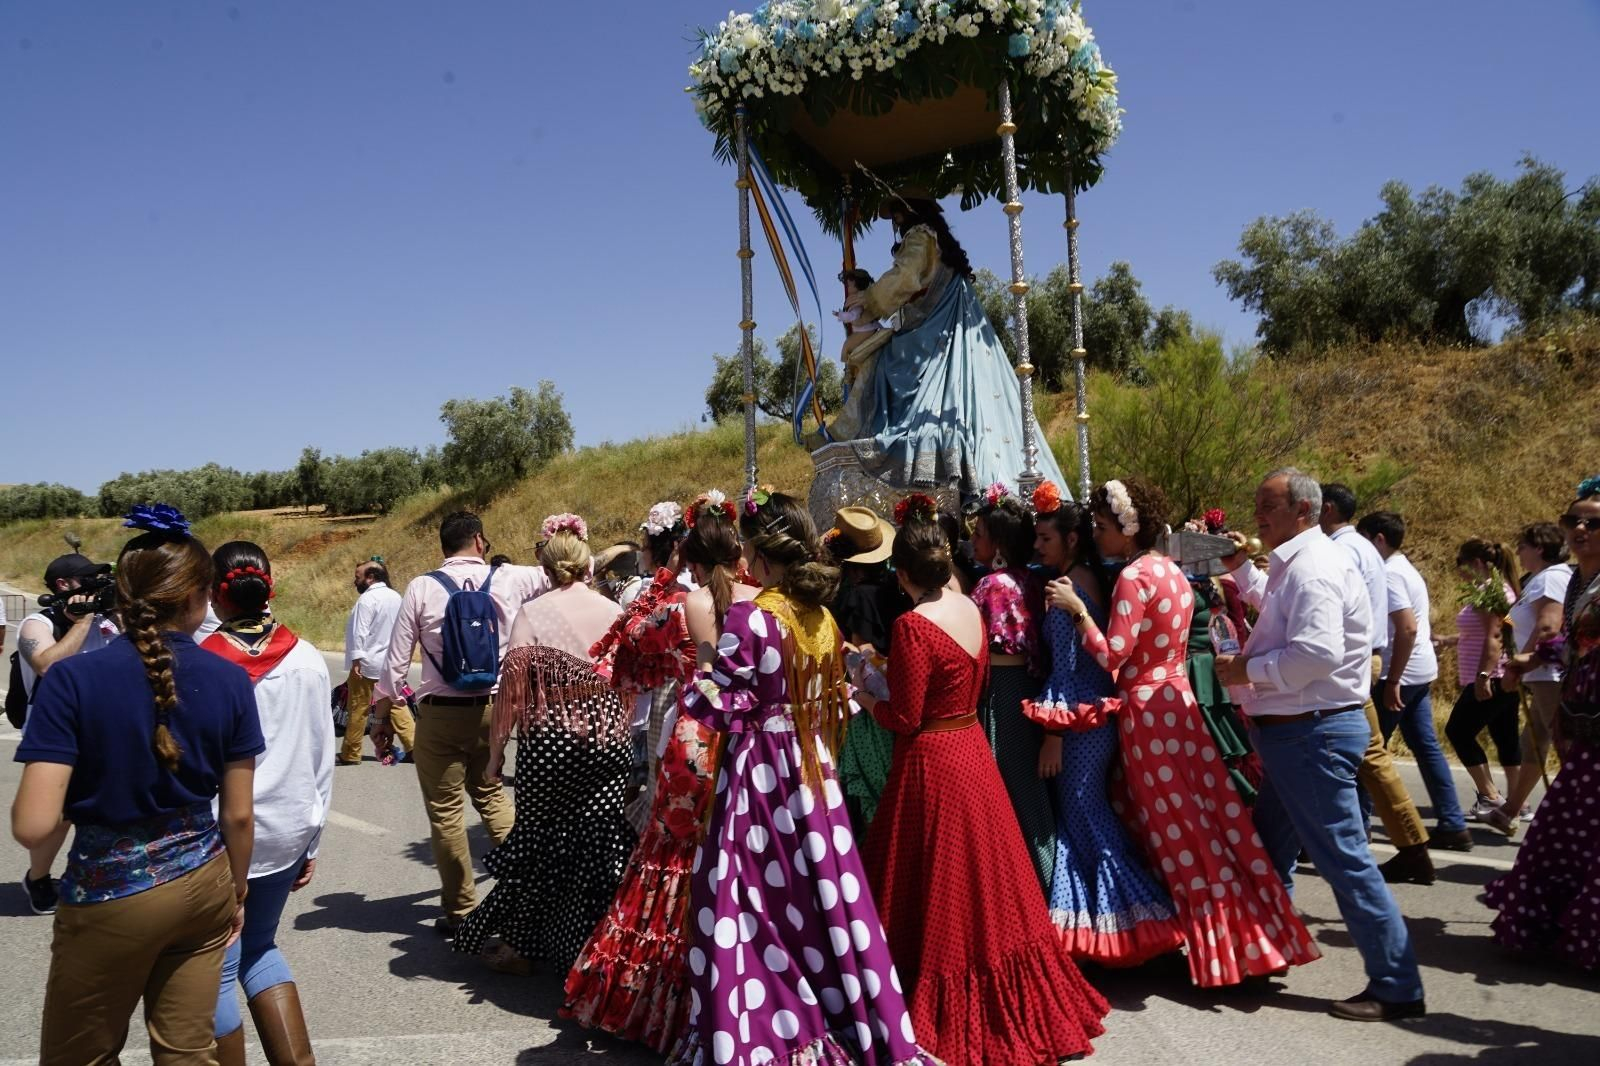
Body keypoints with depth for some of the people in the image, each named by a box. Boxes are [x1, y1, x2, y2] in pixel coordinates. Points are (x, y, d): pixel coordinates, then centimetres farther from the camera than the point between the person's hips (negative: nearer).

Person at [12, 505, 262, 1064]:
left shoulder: (72, 679, -17)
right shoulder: (230, 680, -9)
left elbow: (33, 825, -21)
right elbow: (238, 815, -2)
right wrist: (236, 892, 14)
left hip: (109, 897, -3)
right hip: (200, 885, 3)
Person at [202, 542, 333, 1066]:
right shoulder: (308, 660, -2)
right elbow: (322, 756, 2)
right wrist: (311, 840, 12)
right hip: (288, 827, 5)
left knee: (218, 969, 9)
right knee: (260, 946, 22)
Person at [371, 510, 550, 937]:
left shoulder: (421, 588, -6)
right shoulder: (509, 579, -2)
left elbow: (396, 658, -4)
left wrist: (382, 714, 6)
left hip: (440, 713, -2)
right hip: (493, 708, 3)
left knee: (445, 811, 8)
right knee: (491, 794, 23)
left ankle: (460, 911, 17)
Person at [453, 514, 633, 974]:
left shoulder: (532, 613, -7)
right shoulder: (614, 612, 1)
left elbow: (513, 688, -9)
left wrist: (495, 754, -1)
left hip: (549, 744, -2)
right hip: (610, 743, 2)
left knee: (539, 842, 12)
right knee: (600, 847, 9)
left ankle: (520, 947, 24)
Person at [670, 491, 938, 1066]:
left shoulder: (748, 618, -15)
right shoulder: (824, 618, 6)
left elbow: (719, 706, -14)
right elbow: (835, 704, 11)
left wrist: (698, 684, 3)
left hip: (758, 773, -7)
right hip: (812, 770, 7)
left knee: (756, 906, 3)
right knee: (823, 897, 15)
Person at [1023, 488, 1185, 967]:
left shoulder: (1067, 588, -16)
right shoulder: (1097, 578, 10)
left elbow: (1066, 667, -18)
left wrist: (1053, 732, -15)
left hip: (1079, 720, -9)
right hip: (1100, 711, 9)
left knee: (1082, 815, 1)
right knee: (1093, 813, 15)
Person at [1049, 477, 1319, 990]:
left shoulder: (1133, 577, -16)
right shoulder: (1172, 570, 11)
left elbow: (1112, 657, -20)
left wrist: (1078, 610, -14)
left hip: (1148, 711, -8)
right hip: (1179, 700, 9)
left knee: (1175, 832, 2)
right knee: (1211, 821, 14)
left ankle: (1215, 949, 11)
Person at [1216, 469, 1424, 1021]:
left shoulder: (1313, 567, -18)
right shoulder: (1295, 563, 14)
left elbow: (1317, 653, -31)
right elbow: (1278, 610, 34)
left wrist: (1247, 669, -18)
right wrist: (1241, 570, 22)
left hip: (1313, 734, -11)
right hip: (1293, 731, 11)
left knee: (1344, 860, -5)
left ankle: (1397, 988, 5)